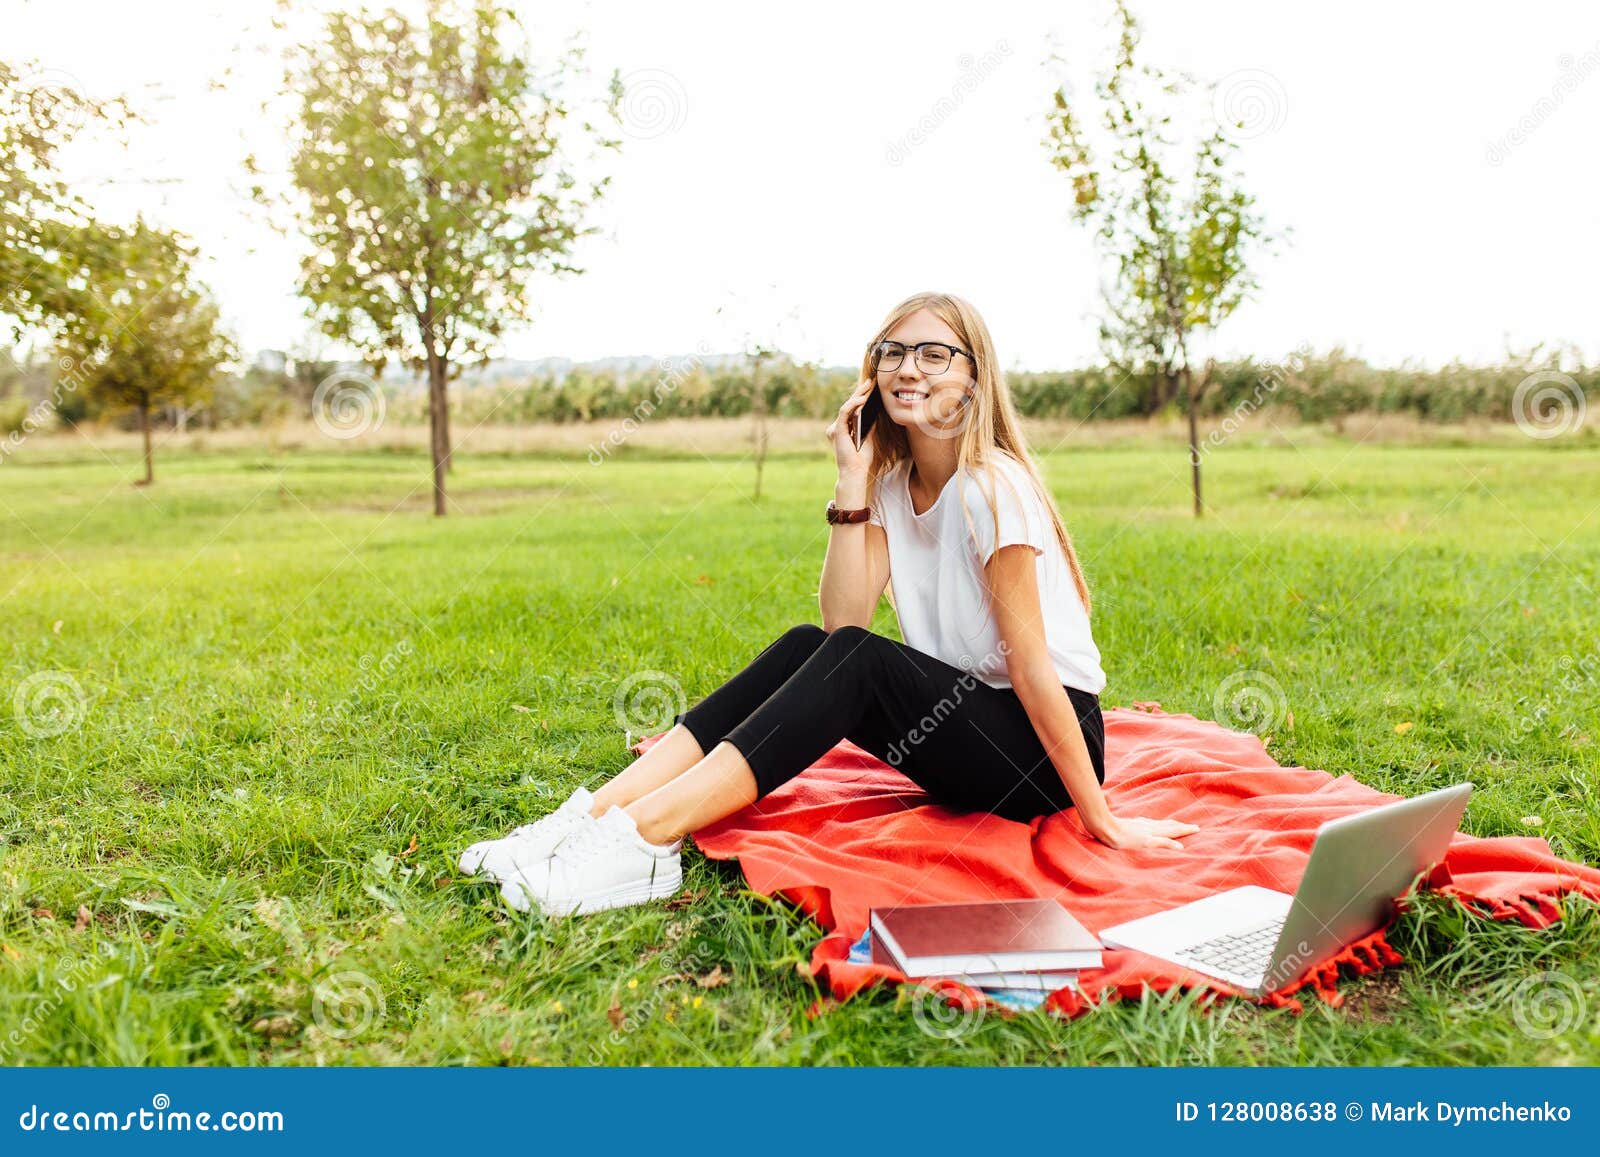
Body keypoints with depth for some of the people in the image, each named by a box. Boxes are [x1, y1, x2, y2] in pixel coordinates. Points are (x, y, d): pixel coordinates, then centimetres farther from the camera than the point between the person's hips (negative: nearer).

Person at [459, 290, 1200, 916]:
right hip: (968, 729, 7)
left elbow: (1030, 661, -20)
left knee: (853, 664, -27)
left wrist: (1099, 819, -17)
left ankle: (644, 839, -37)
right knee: (804, 648, -13)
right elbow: (844, 620, -8)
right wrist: (852, 482, -14)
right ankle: (594, 814, -23)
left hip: (1049, 747, -7)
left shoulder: (993, 486, -18)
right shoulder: (894, 483, 5)